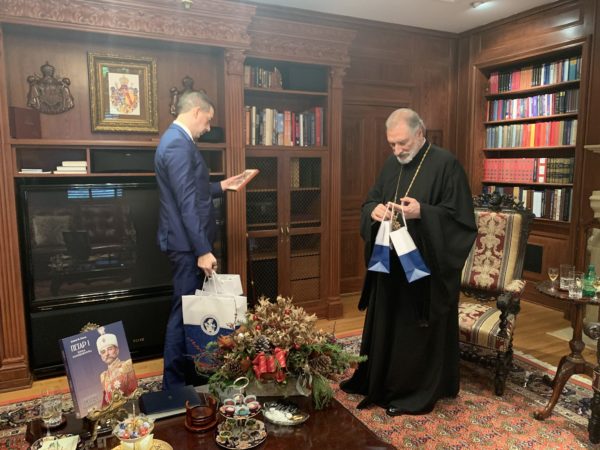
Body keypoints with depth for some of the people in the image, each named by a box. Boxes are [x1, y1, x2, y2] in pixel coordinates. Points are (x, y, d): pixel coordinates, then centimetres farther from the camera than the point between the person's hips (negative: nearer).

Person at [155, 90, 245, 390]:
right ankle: (174, 384, 14)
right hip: (187, 243, -11)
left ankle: (184, 372, 32)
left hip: (187, 241, 11)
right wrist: (203, 250, -25)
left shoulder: (177, 139, 15)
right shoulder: (178, 144, -18)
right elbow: (187, 203, -24)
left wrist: (221, 186, 24)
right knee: (184, 311, 0)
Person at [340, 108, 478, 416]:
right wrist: (374, 210, -11)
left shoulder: (446, 164, -11)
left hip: (426, 266, -6)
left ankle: (418, 392, 24)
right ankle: (379, 382, 34)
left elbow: (460, 217, -13)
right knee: (386, 323, 16)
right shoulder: (392, 164, 8)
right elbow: (370, 201, 12)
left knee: (419, 330, 6)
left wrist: (422, 212, -26)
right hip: (390, 263, 6)